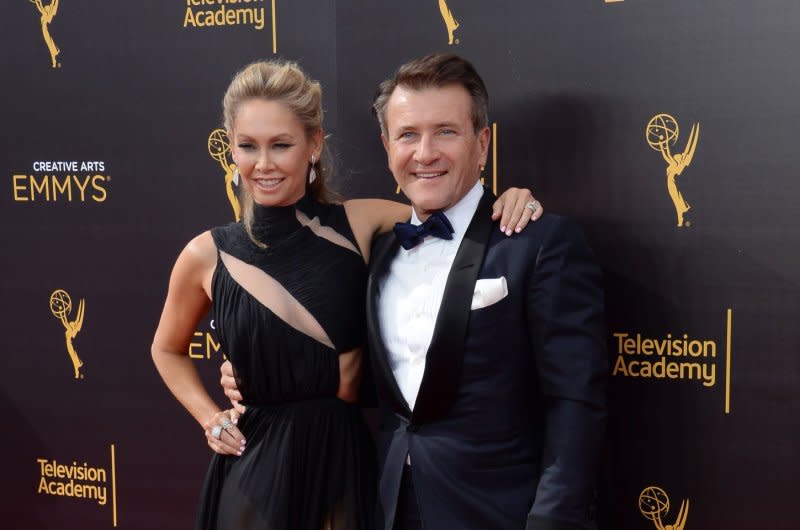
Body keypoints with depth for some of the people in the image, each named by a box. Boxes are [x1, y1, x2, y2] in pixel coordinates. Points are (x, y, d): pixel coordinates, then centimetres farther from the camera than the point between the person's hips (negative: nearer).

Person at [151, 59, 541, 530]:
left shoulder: (359, 224, -6)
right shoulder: (207, 255, -4)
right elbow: (169, 350, 13)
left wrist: (509, 199, -14)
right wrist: (208, 417, 2)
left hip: (343, 460, 0)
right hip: (255, 468, 0)